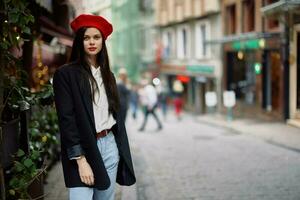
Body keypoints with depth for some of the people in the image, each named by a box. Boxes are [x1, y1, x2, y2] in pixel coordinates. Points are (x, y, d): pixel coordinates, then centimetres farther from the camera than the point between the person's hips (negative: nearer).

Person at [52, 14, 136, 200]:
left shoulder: (107, 75, 13)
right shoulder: (65, 74, -6)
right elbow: (66, 119, -11)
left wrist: (122, 150, 11)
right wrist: (81, 160, -17)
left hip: (110, 145, 6)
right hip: (83, 149, -6)